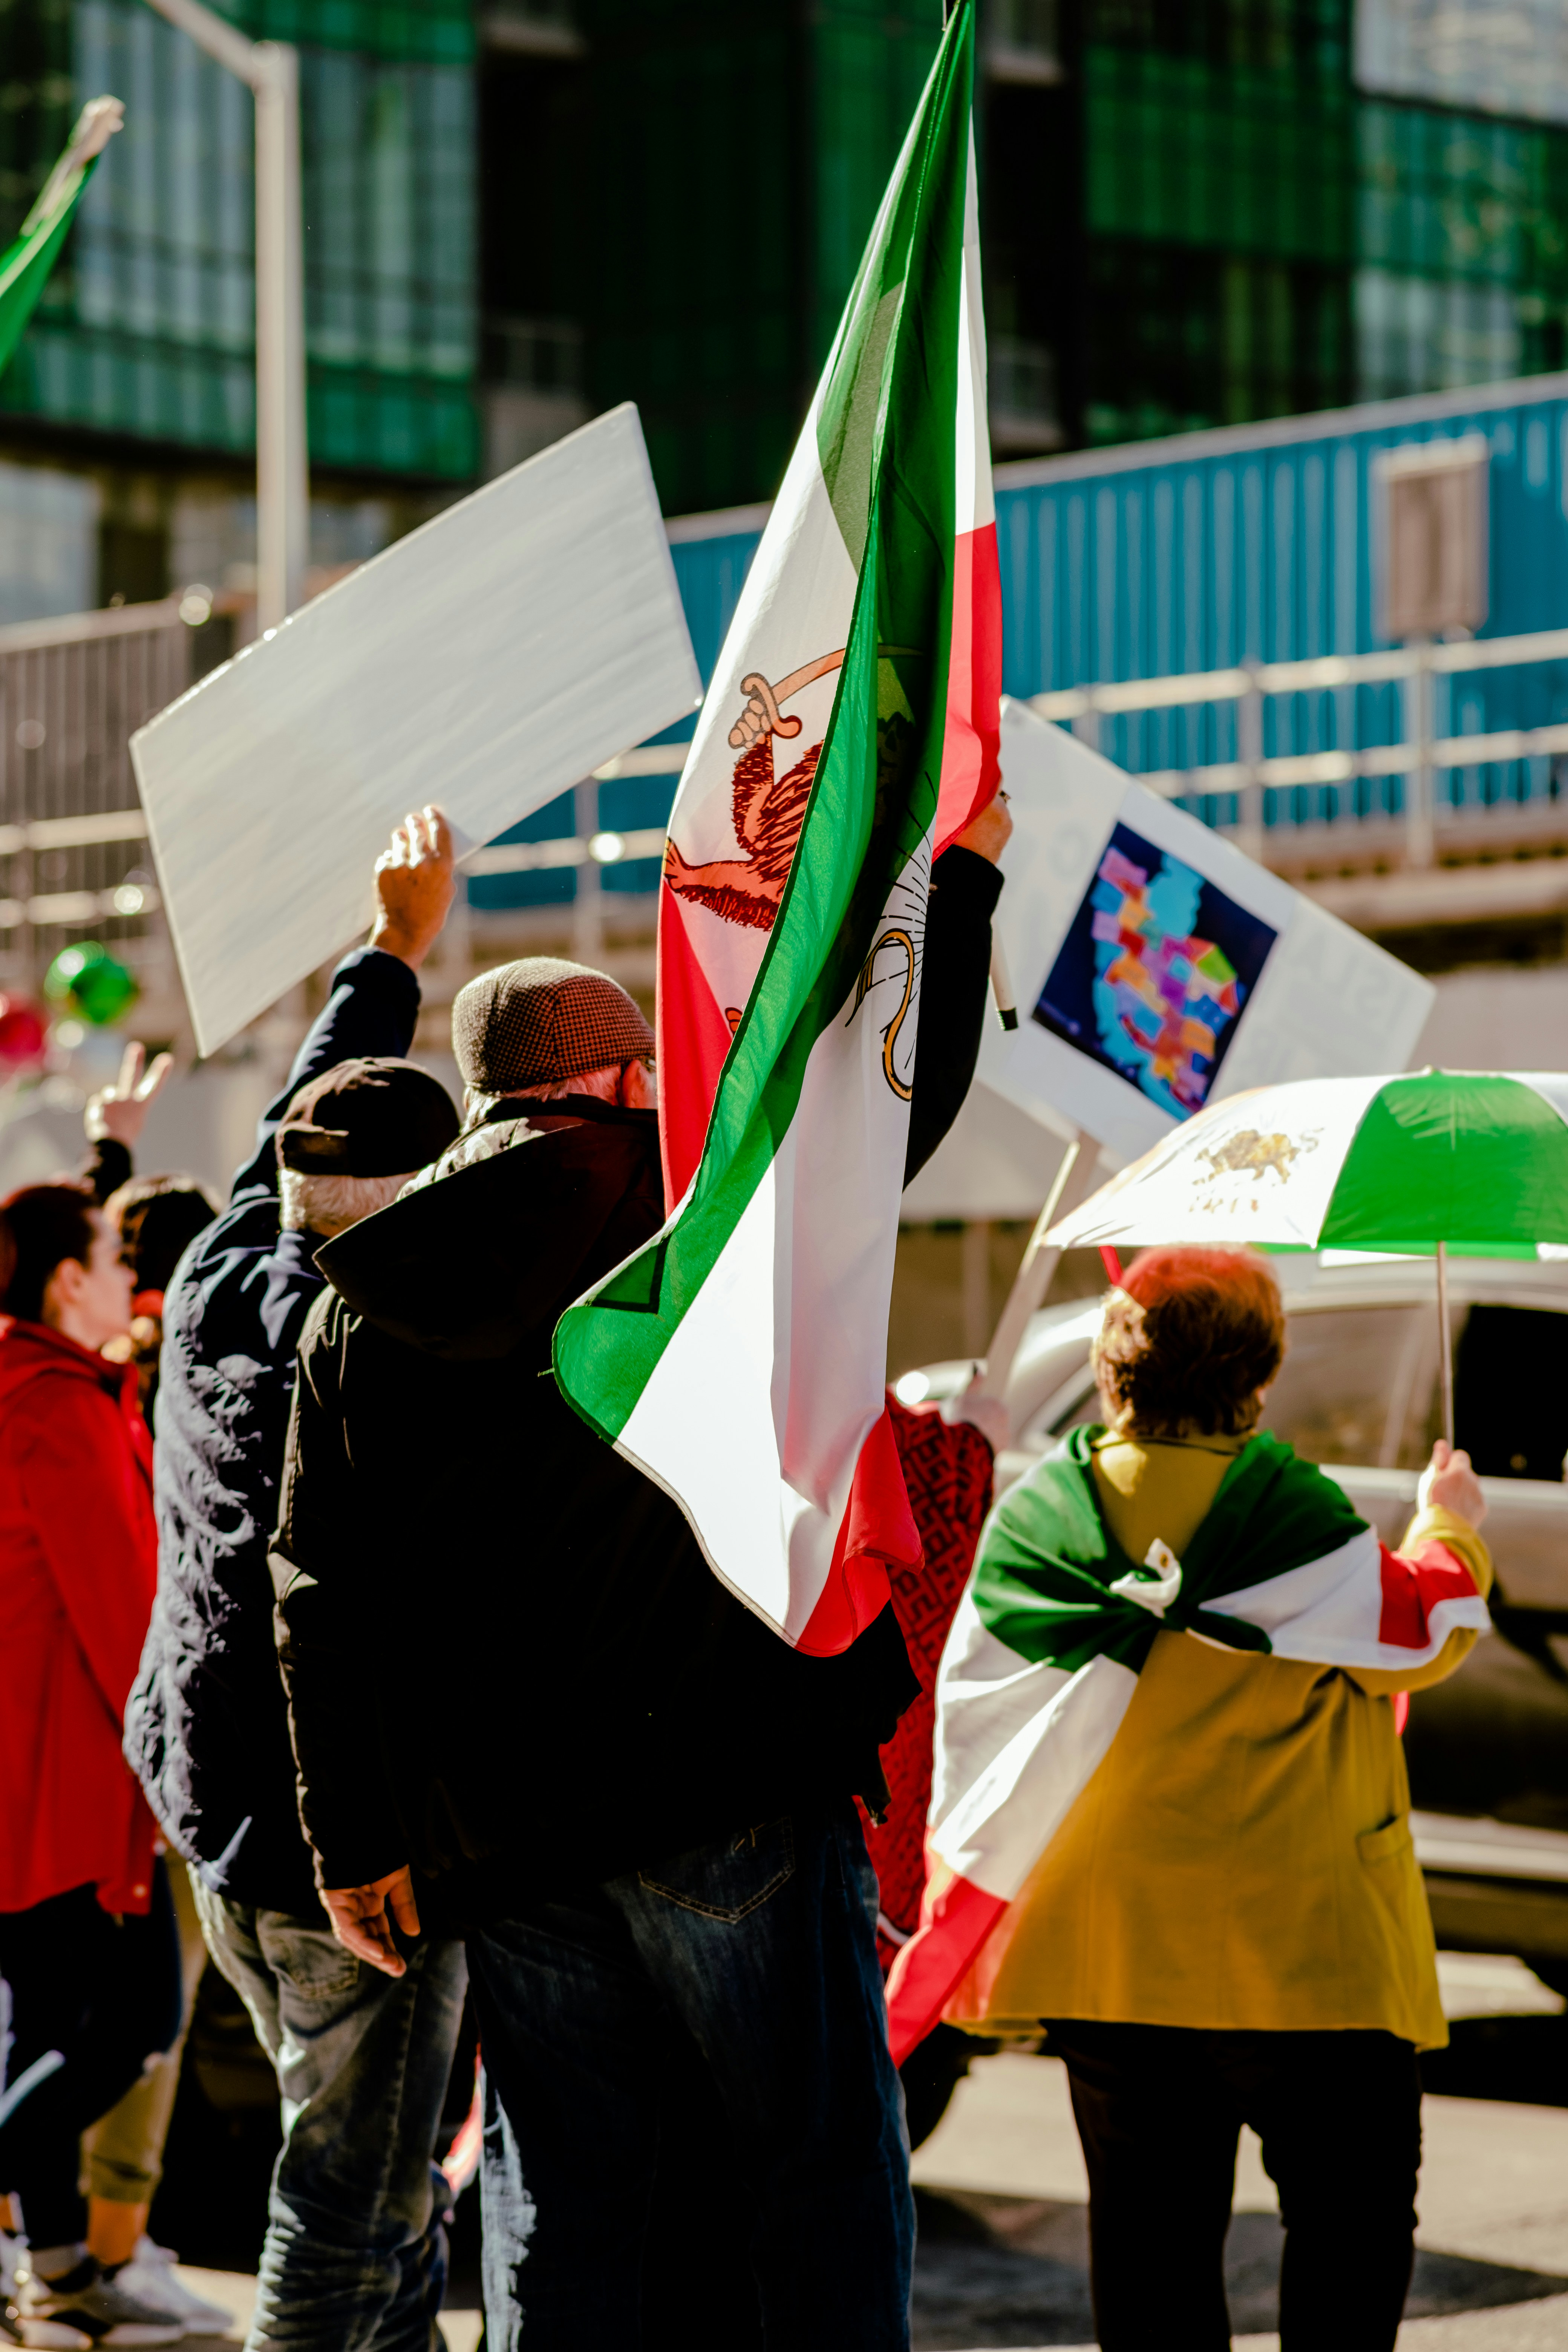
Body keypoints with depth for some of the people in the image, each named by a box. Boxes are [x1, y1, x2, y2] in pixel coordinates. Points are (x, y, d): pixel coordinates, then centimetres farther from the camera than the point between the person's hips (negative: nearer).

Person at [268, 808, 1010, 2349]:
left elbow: (323, 1595, 7)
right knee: (823, 2165, 1)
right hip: (732, 1777, -4)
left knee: (560, 2195, 10)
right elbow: (904, 1080, 3)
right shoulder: (701, 1196, -4)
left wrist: (356, 1840, 12)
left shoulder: (361, 1306, 8)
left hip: (499, 1831, 4)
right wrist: (961, 876, 17)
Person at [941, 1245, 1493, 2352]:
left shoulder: (1034, 1513, 1)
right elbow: (1409, 1640, -1)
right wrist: (1449, 1534, 18)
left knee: (1149, 2227, 11)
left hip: (1103, 1943, 5)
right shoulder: (1290, 1506, -13)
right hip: (1298, 1940, -4)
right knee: (1352, 2217, 6)